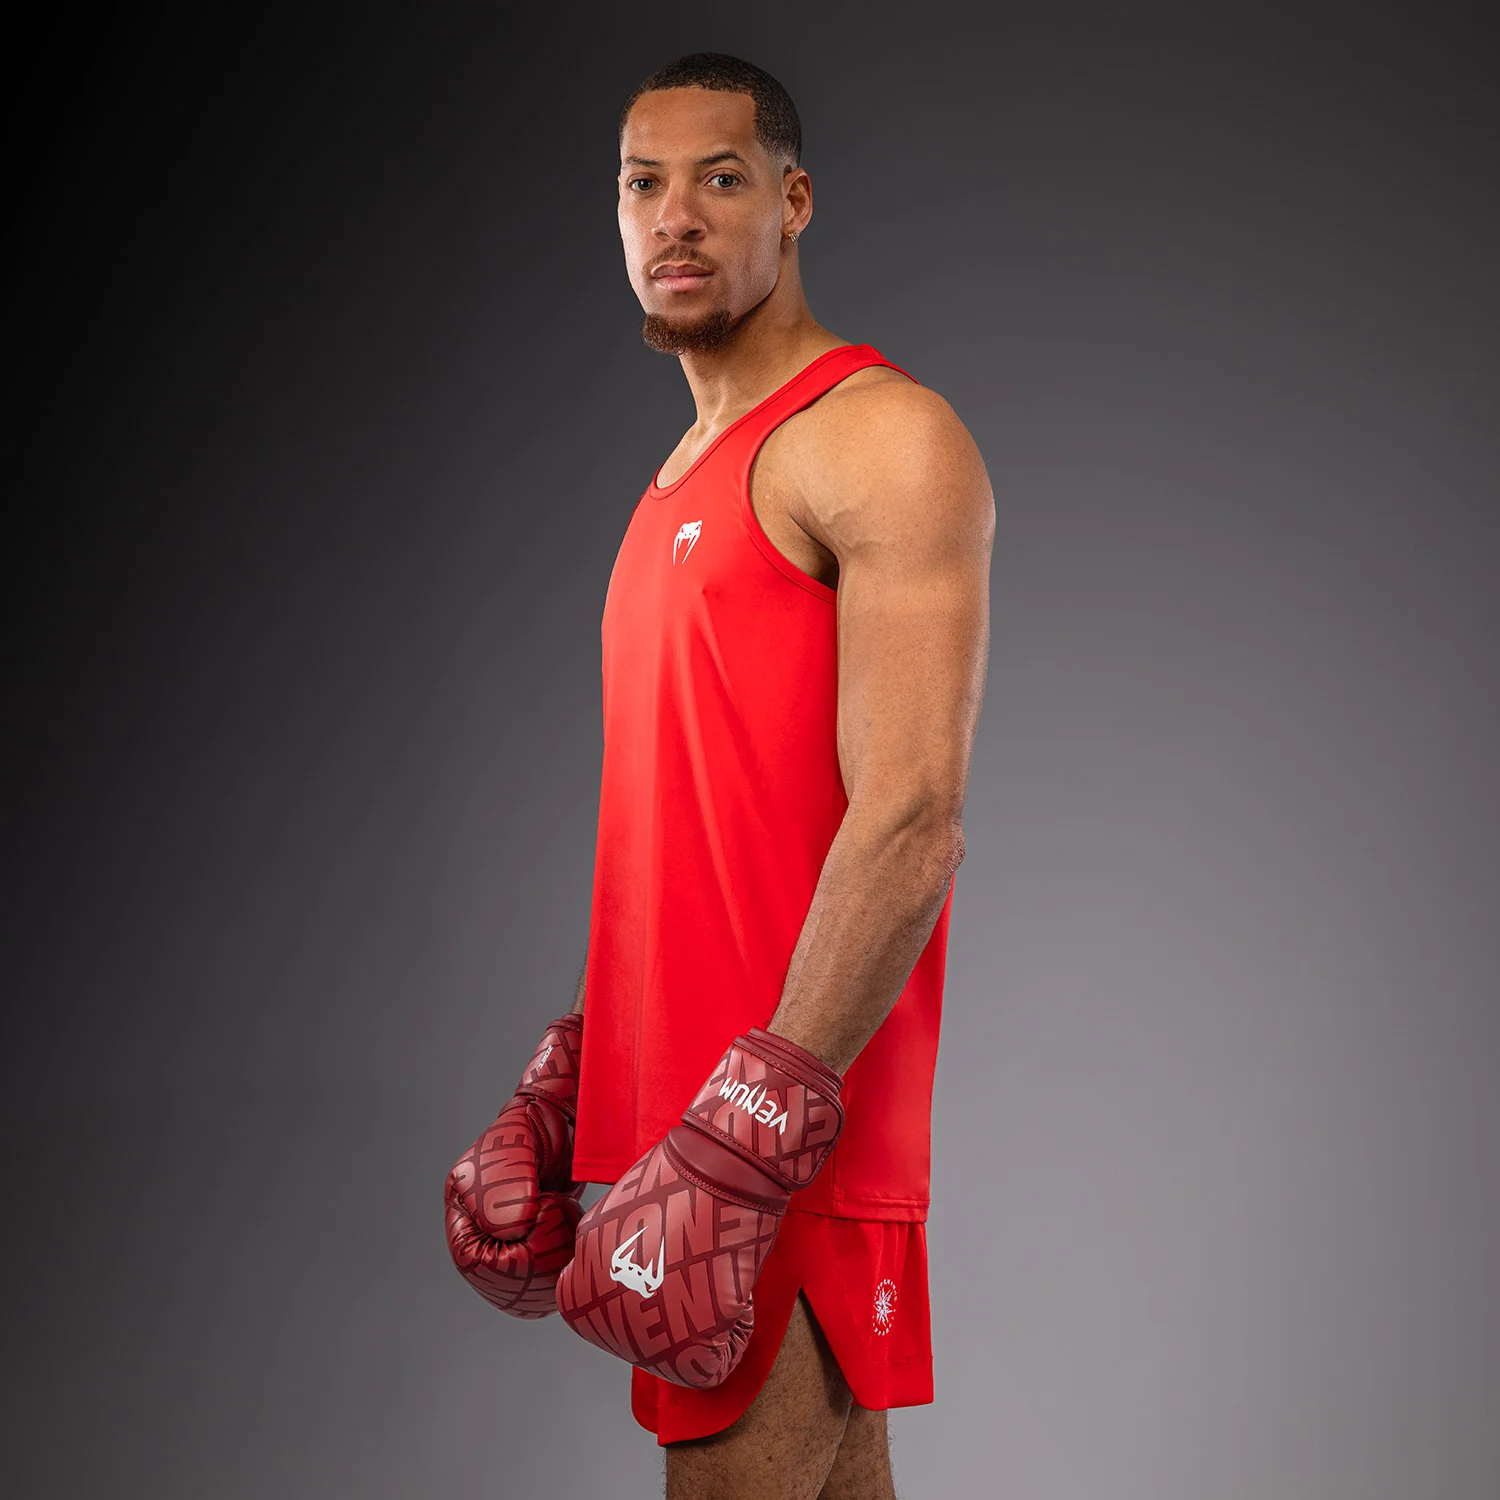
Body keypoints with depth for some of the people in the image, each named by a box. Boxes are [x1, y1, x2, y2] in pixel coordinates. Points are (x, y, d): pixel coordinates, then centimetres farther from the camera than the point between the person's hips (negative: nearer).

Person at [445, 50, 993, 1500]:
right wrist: (558, 1096, 15)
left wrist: (739, 1158, -21)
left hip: (793, 1164, -8)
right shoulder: (682, 477, 18)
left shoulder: (878, 438, -10)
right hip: (672, 1112, 8)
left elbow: (910, 829, -19)